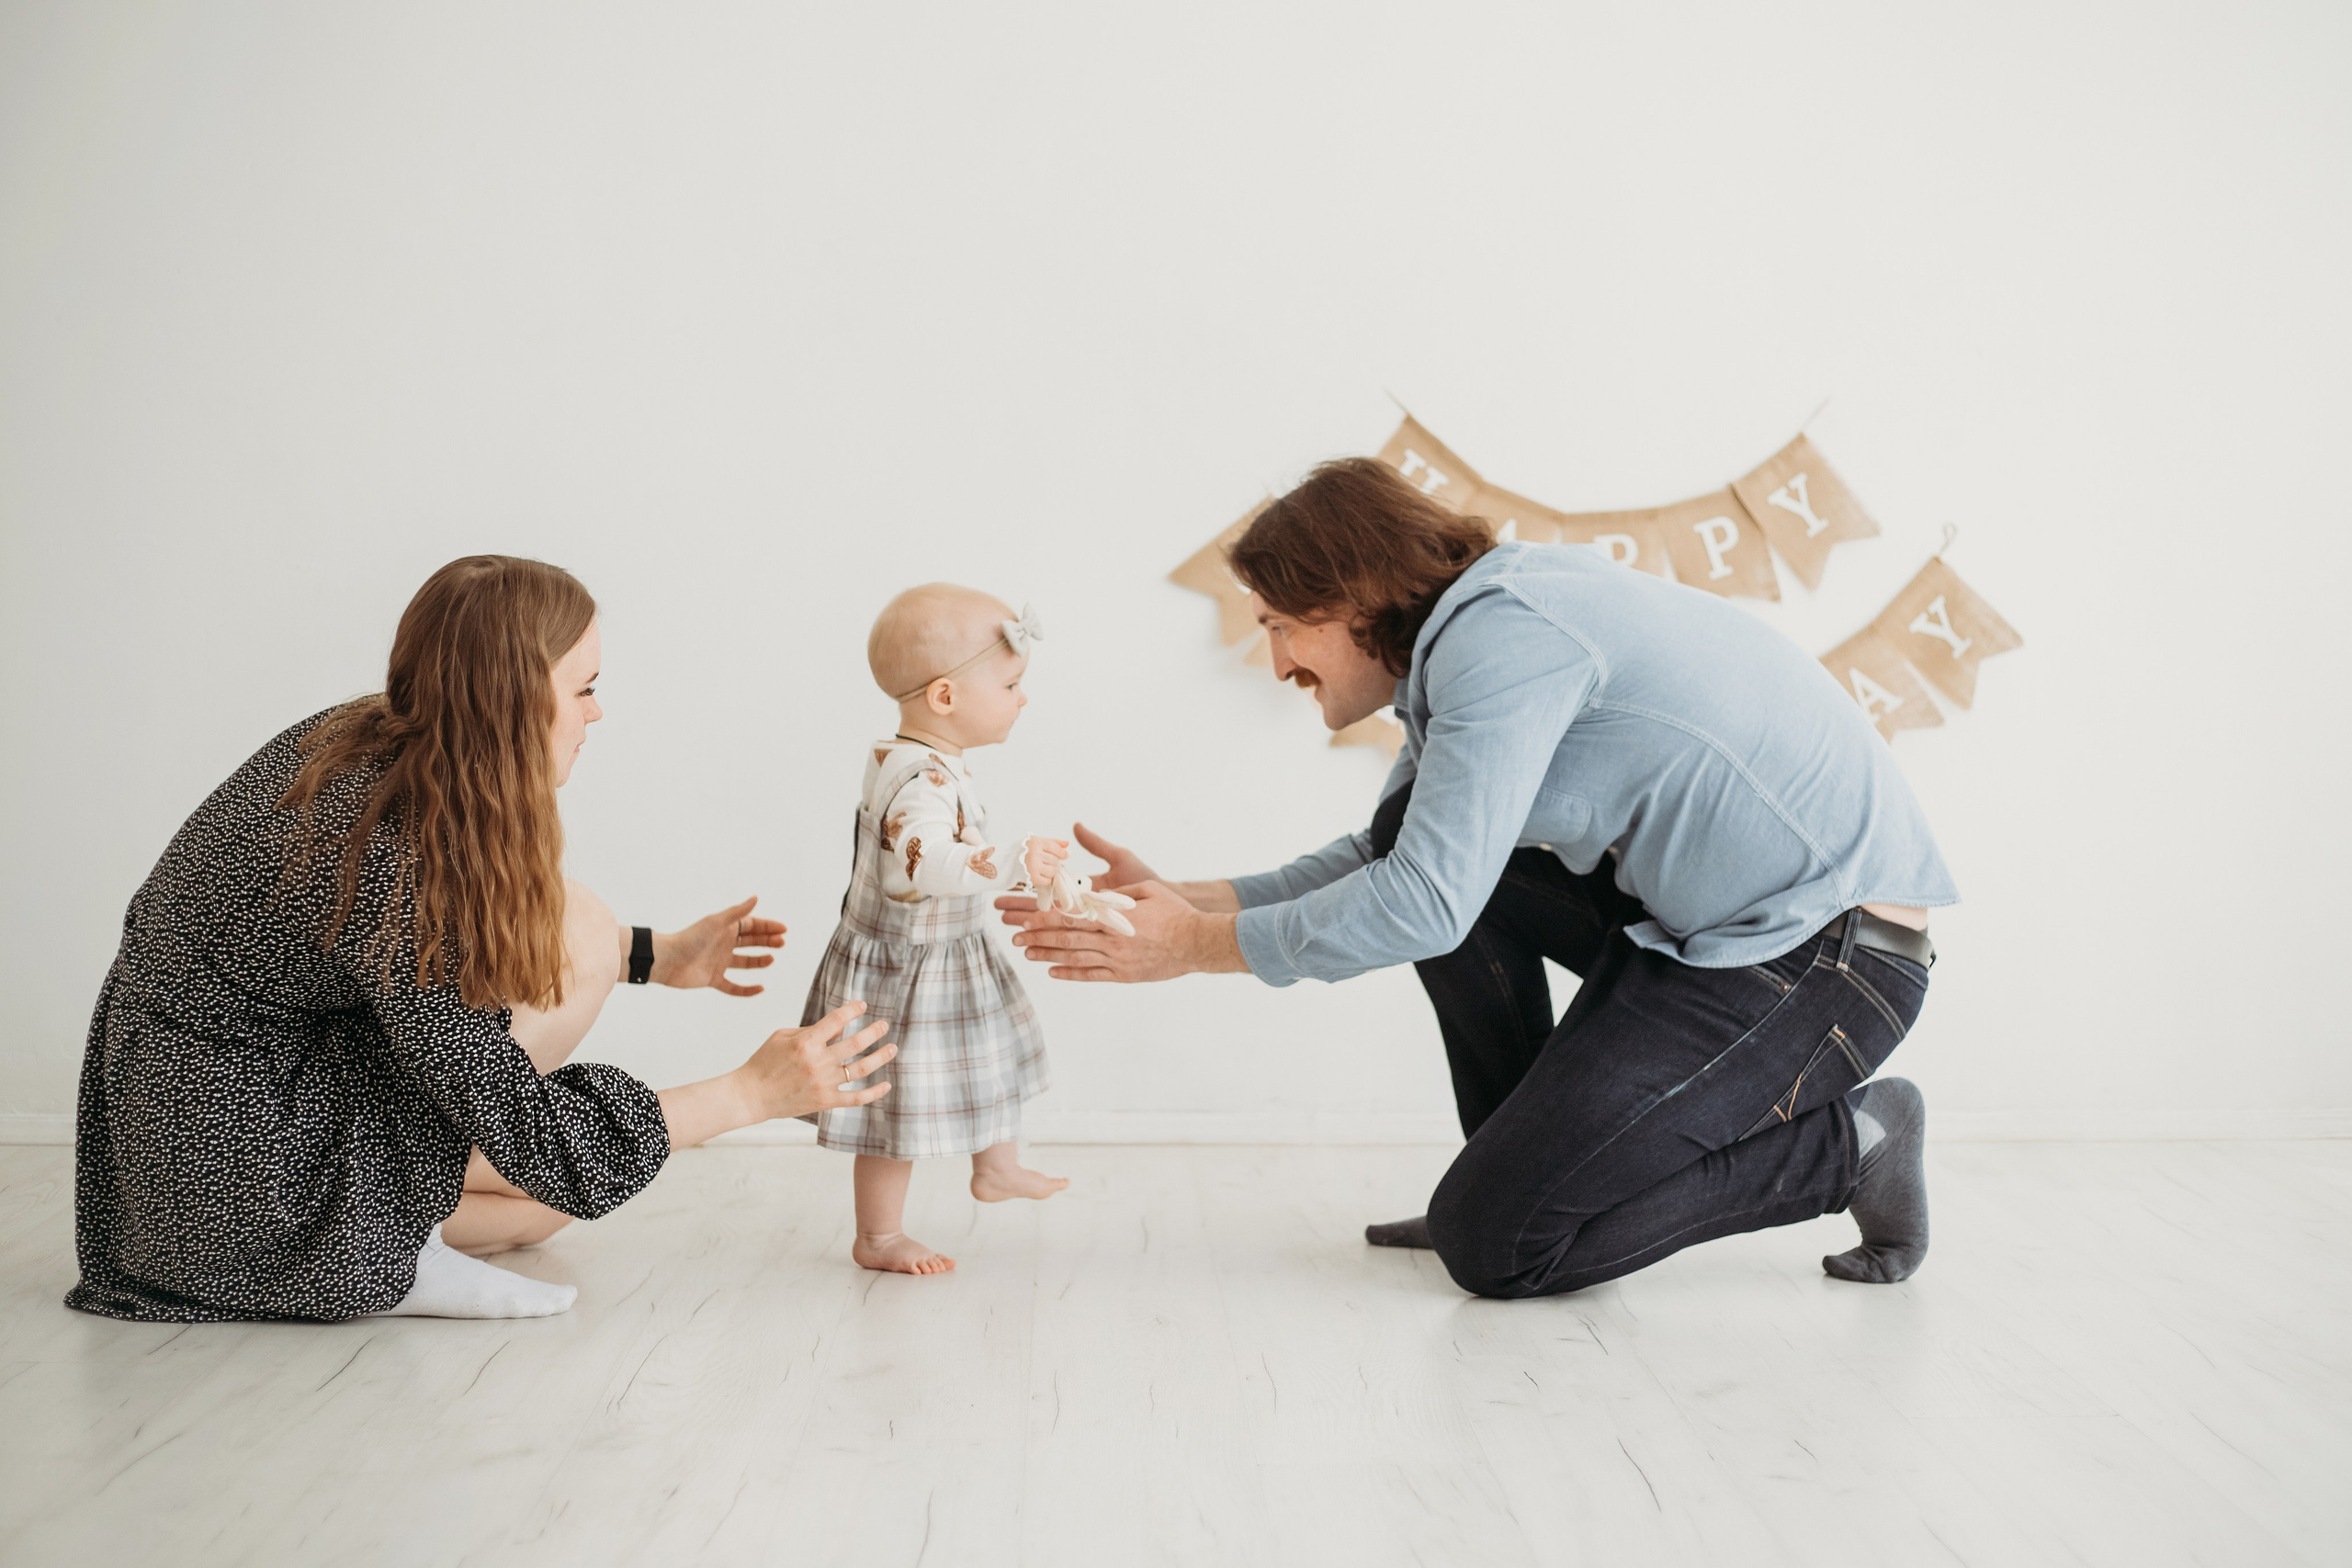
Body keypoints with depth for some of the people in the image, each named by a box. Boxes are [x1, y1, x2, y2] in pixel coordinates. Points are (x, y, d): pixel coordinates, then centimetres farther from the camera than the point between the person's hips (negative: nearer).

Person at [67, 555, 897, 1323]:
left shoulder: (360, 740, -4)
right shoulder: (383, 860, -29)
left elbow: (448, 937, 15)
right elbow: (528, 1135, -24)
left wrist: (653, 955, 12)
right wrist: (754, 1090, -21)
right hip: (232, 1186, -9)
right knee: (571, 933, -16)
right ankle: (389, 1257, -9)